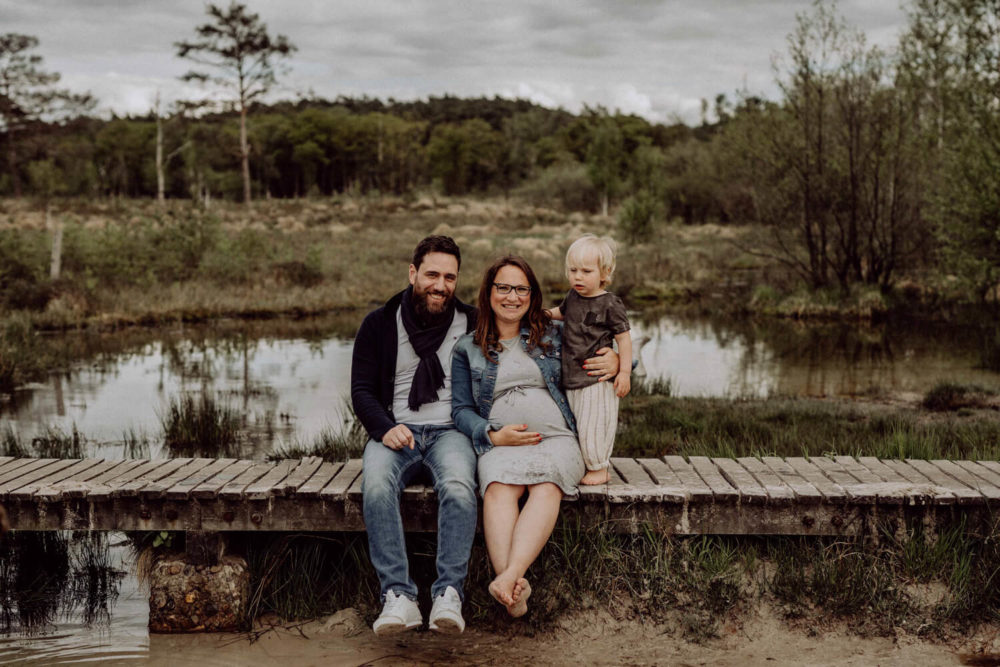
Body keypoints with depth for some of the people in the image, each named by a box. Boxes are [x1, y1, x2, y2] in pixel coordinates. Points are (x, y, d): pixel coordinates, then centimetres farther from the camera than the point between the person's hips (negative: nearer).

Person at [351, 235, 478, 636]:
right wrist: (385, 428, -12)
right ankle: (398, 596, -35)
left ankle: (449, 594, -35)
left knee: (458, 487, -35)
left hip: (450, 430, 0)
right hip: (395, 431, 1)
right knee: (376, 486, -33)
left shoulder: (472, 324, 11)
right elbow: (361, 389, 7)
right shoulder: (380, 324, 11)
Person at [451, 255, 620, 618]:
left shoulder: (552, 336, 20)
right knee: (499, 489, -35)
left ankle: (509, 575, -52)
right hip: (500, 443, 0)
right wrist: (493, 436, -6)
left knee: (546, 488, -35)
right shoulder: (468, 349, 18)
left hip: (556, 438, 1)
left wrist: (616, 362, 5)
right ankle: (514, 589, -52)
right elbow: (461, 409, 13)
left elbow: (597, 357, 31)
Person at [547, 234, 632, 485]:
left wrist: (624, 372, -14)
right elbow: (562, 312, 30)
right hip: (573, 379, 7)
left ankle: (598, 469, 12)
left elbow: (623, 337, -11)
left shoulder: (609, 304, -13)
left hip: (598, 380, -7)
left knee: (592, 425, -3)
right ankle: (586, 464, 27)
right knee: (578, 425, 14)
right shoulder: (573, 296, 7)